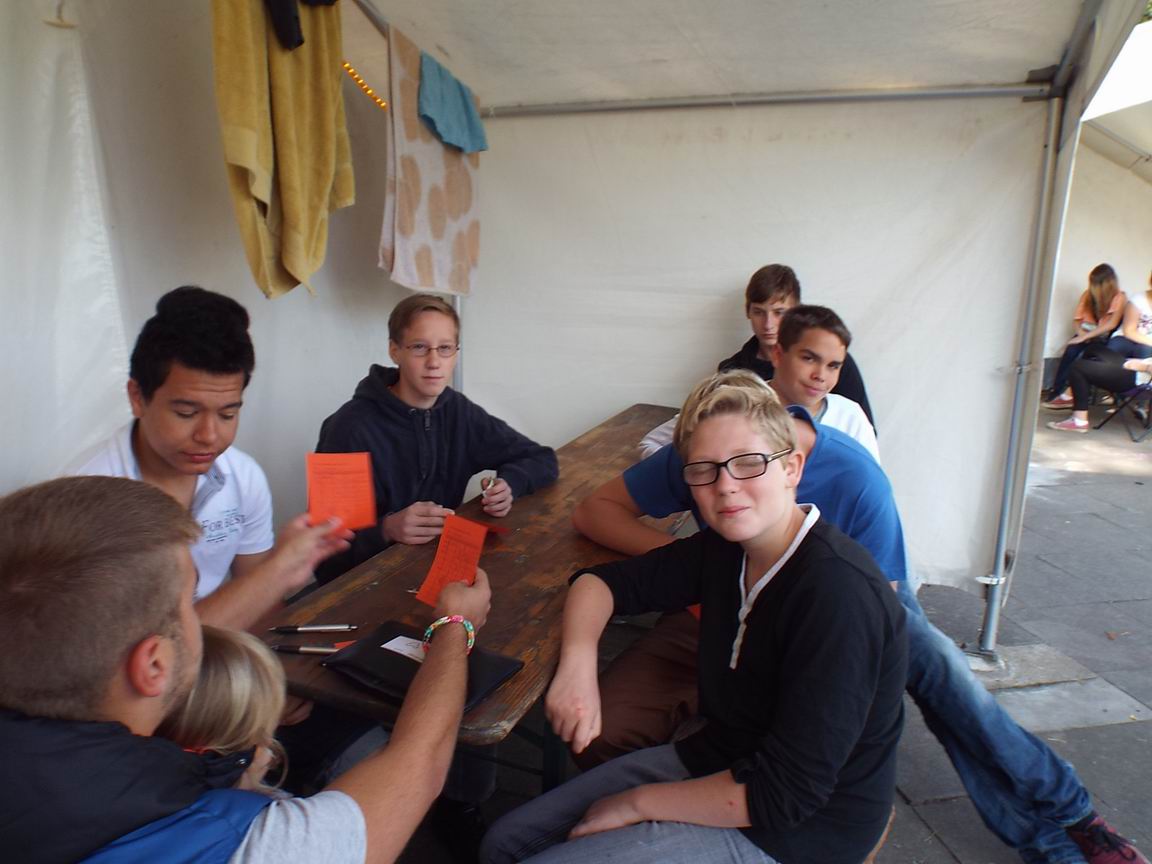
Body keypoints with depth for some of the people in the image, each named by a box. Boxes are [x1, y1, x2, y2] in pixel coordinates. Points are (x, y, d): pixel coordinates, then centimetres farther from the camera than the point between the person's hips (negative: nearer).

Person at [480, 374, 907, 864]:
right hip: (714, 761, 7)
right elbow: (602, 581, 5)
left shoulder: (838, 593, -28)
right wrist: (578, 665, -16)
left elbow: (784, 795, -26)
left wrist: (636, 803, -15)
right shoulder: (724, 550, -3)